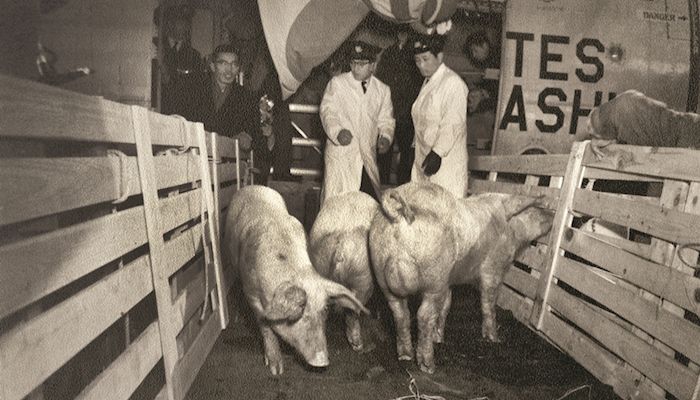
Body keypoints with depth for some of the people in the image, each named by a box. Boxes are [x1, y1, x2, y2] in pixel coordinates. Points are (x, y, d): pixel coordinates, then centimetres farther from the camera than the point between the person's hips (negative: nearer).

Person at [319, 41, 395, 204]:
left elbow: (385, 120, 14)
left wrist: (385, 137, -7)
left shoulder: (383, 90, 12)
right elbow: (327, 111, -3)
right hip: (340, 153, -3)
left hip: (368, 157, 3)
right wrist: (337, 131, -22)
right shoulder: (337, 83, 2)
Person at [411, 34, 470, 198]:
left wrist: (437, 153, -25)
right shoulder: (428, 82, 16)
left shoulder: (452, 83, -12)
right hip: (424, 157, 9)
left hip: (445, 159, -8)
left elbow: (453, 124, -20)